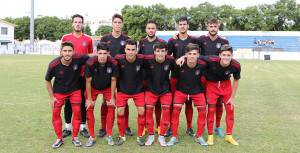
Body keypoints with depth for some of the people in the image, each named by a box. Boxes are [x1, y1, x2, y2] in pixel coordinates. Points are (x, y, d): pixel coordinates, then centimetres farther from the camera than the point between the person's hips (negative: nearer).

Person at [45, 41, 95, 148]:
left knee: (77, 111, -4)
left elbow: (90, 55, -1)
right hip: (58, 91, 0)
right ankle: (59, 138, 16)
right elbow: (47, 80, -7)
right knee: (55, 112, -3)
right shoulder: (53, 65, -24)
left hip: (75, 90, 1)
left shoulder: (79, 58, -23)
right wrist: (51, 97, -5)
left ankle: (75, 137, 15)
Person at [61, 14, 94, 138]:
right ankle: (67, 127, 17)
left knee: (83, 100, 4)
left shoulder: (88, 39, 5)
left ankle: (83, 127, 14)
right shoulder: (65, 38, 6)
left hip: (83, 74, 0)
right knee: (68, 101, 5)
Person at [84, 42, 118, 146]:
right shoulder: (90, 63, -29)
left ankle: (108, 136, 7)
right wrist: (89, 99, -11)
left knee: (111, 108, -9)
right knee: (89, 109, -8)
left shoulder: (113, 63, -26)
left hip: (108, 88, 1)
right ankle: (92, 137, 7)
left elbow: (113, 81, -11)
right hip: (93, 87, 0)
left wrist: (112, 97, -7)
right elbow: (88, 81, -17)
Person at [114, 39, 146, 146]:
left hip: (138, 90, 0)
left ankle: (140, 136, 14)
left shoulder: (141, 59, -16)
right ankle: (121, 136, 16)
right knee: (120, 111, -4)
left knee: (142, 111, -4)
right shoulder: (119, 59, -18)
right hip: (122, 90, 0)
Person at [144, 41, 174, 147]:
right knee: (148, 111, -6)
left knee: (166, 111, -5)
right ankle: (151, 136, 12)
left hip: (165, 90, 1)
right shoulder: (148, 60, -18)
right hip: (151, 89, 0)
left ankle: (161, 137, 12)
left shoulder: (170, 60, -14)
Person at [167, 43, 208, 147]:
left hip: (197, 91, 1)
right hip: (181, 90, -1)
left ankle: (199, 137, 12)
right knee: (175, 111, -11)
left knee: (203, 111, -7)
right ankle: (174, 137, 6)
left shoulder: (202, 64, -19)